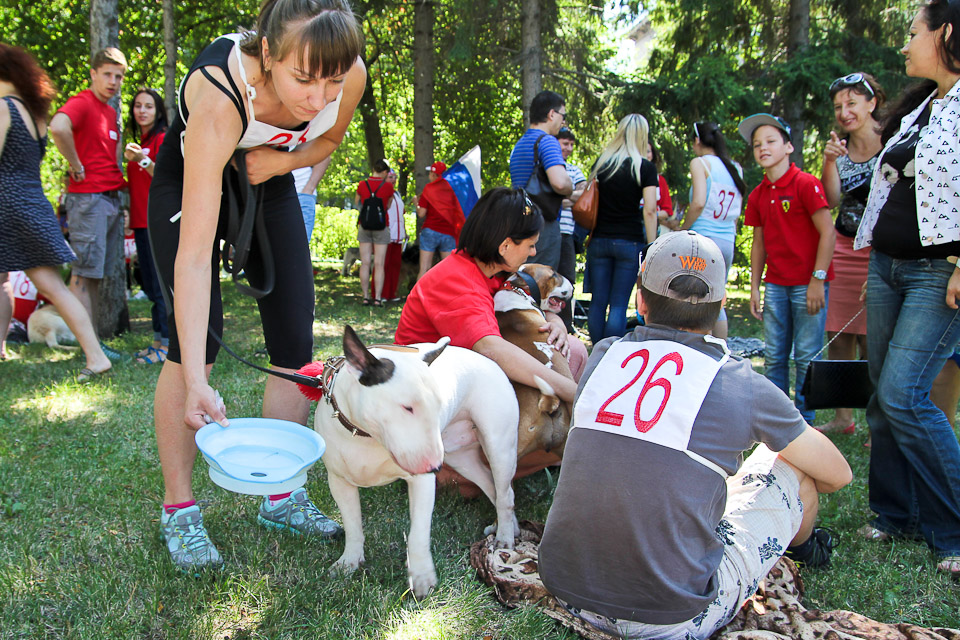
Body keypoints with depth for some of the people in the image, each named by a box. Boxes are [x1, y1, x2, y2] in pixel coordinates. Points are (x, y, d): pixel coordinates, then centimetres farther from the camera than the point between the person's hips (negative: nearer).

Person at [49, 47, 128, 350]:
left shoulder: (112, 113, 18)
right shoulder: (81, 103, -8)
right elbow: (58, 127, -30)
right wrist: (77, 166, -20)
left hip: (111, 198, 9)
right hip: (88, 198, -9)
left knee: (97, 273, 11)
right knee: (84, 272, -7)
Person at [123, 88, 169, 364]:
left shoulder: (163, 139, -7)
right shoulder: (140, 143, 19)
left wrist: (143, 161, -28)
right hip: (142, 221, 9)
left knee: (162, 284, -9)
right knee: (150, 285, 11)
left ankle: (168, 344, -6)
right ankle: (159, 340, 17)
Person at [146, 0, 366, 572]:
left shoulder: (350, 77, -27)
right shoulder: (219, 95, -41)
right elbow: (194, 254, -43)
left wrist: (284, 160, -24)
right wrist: (196, 383, -48)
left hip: (269, 184, 5)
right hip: (190, 182, -4)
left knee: (296, 345, -2)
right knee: (197, 339, -15)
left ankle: (281, 495, 14)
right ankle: (179, 509, 1)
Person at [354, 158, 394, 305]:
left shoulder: (362, 185, -1)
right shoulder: (388, 186, -6)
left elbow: (356, 202, 14)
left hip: (364, 227, 2)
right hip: (381, 227, -2)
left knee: (365, 263, 4)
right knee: (379, 264, -1)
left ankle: (365, 297, 4)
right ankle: (378, 298, -4)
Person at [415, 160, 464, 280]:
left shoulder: (428, 188, -1)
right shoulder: (450, 189, 9)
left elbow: (421, 214, -4)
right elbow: (457, 213, 11)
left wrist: (417, 203, 12)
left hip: (430, 231, -3)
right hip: (448, 233, 3)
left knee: (424, 270, -2)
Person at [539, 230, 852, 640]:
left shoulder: (602, 355, 2)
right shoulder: (743, 387, -8)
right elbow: (837, 474, 8)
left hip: (567, 590, 4)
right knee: (792, 465, 13)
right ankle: (802, 546, 46)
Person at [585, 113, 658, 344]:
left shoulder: (601, 162, 7)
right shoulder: (646, 167, -5)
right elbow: (649, 210, -9)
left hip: (600, 240, 3)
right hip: (630, 242, -3)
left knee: (598, 301, 8)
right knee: (619, 303, -1)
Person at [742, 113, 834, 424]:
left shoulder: (806, 184, -9)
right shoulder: (758, 195, 10)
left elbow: (828, 232, -11)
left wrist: (818, 280, -15)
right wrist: (755, 288, 11)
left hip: (807, 285, -6)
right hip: (775, 285, 6)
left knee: (806, 357, -2)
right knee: (774, 357, 8)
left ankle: (804, 423, 10)